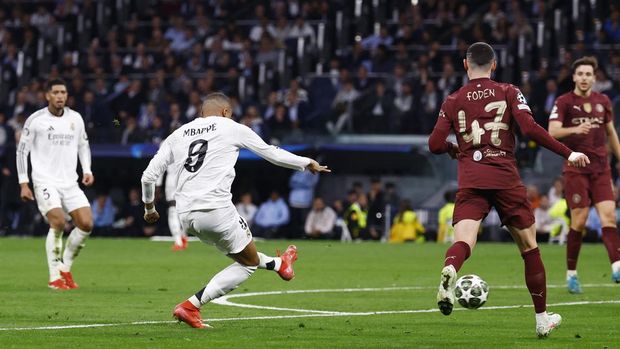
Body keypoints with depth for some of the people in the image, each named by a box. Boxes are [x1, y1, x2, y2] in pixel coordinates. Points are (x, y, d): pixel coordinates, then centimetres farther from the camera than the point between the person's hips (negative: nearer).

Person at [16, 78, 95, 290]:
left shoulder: (75, 119, 8)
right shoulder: (35, 120, -4)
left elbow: (83, 145, 21)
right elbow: (22, 151, 0)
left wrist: (87, 171, 7)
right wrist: (23, 183, -5)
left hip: (70, 182, 5)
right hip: (45, 181, -5)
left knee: (86, 224, -8)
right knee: (58, 223, -22)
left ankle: (65, 268, 11)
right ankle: (54, 277, -12)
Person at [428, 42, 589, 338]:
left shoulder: (453, 101, 11)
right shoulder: (508, 93, 6)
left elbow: (435, 145, 7)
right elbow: (530, 129, -8)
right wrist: (567, 153, -2)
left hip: (470, 182, 1)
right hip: (506, 179, -1)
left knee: (463, 241, -15)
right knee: (529, 247, 13)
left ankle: (449, 272, -52)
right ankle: (542, 318, 19)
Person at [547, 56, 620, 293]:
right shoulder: (564, 102, -2)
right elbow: (552, 132, -14)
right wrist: (575, 129, -31)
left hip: (601, 168, 4)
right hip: (576, 168, -4)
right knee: (579, 221, -6)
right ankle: (571, 272, 7)